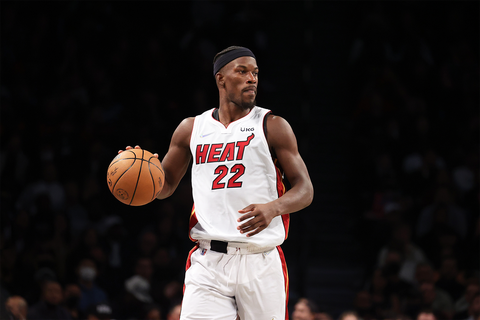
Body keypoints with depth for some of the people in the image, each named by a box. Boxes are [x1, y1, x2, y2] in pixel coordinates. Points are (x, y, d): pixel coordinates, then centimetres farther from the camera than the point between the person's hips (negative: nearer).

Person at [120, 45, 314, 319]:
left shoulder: (273, 127, 3)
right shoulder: (192, 129, 12)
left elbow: (305, 190, 0)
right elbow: (166, 185, 22)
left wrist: (273, 208, -21)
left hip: (260, 262, -1)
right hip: (208, 262, 2)